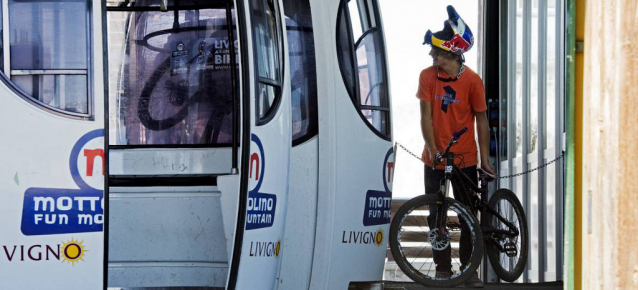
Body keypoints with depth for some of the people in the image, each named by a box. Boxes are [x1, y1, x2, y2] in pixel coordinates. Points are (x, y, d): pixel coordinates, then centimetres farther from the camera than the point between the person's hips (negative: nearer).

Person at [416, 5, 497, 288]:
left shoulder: (472, 80, -11)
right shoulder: (428, 76, -8)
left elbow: (481, 120, -5)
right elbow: (426, 116, -9)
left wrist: (485, 158, -5)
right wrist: (433, 149, -19)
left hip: (465, 159, -1)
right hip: (435, 159, 2)